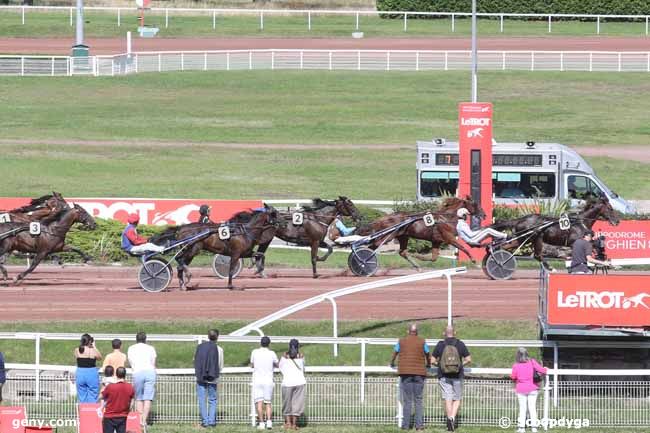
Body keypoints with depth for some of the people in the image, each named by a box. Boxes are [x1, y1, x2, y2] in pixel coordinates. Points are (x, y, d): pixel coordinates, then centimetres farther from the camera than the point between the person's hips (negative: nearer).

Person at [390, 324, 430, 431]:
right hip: (419, 373, 0)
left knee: (407, 401, 2)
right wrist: (428, 365, 38)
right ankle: (419, 425, -5)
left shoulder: (401, 341, 6)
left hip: (405, 373, 0)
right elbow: (427, 355, 17)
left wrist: (392, 363, 41)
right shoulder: (422, 342, 4)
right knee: (418, 400, 2)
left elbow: (395, 353, 21)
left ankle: (406, 425, -2)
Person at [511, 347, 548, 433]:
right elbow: (541, 369, -12)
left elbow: (513, 377, 0)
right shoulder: (532, 362, -9)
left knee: (522, 408, 8)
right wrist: (545, 370, 10)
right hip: (532, 389, 0)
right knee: (532, 408, 6)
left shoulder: (516, 366, -10)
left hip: (521, 390, 0)